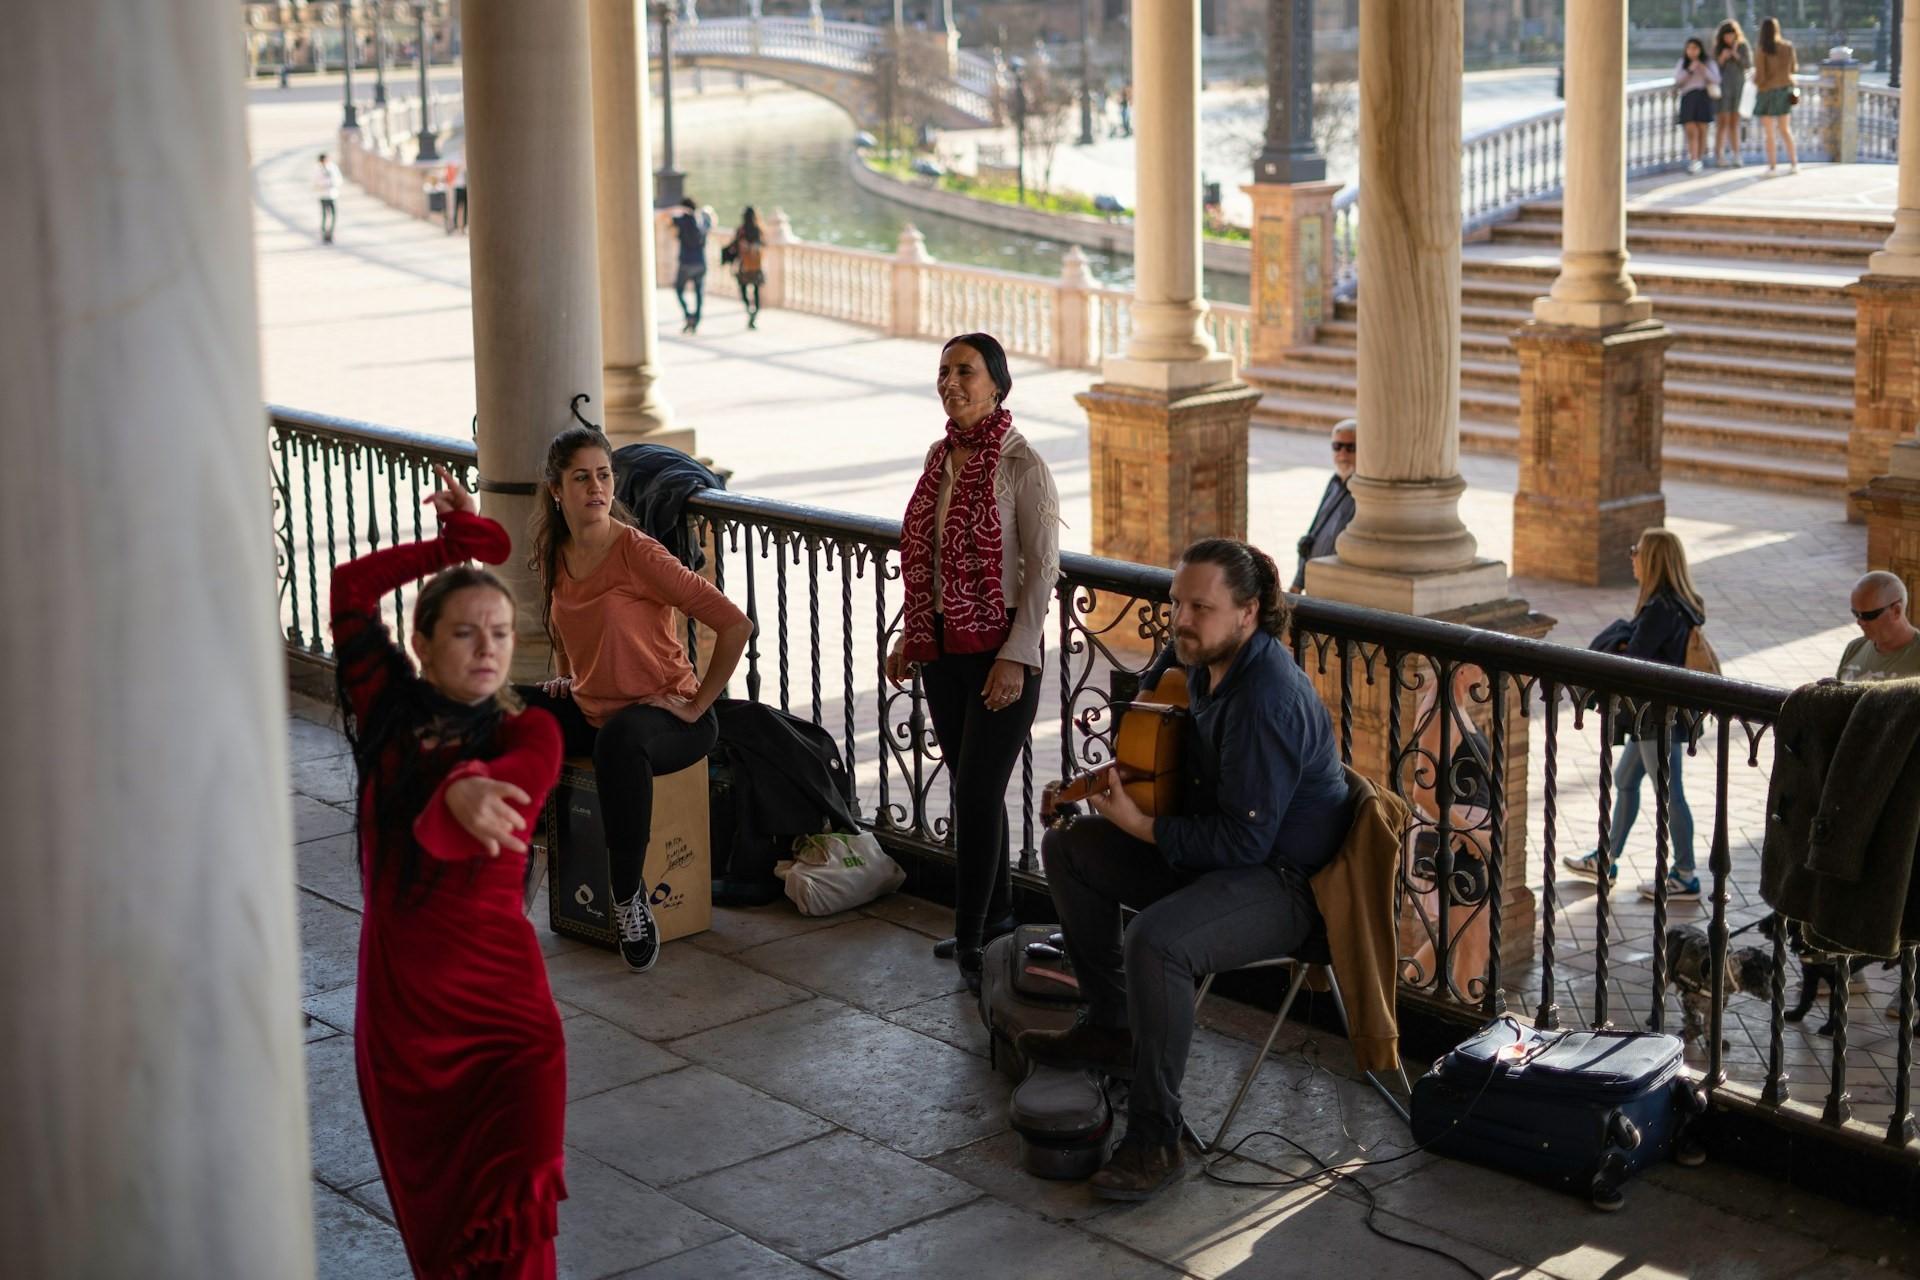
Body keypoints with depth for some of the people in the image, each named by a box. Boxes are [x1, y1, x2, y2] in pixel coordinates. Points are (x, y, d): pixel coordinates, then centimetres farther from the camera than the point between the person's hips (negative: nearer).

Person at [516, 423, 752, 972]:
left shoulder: (638, 553, -19)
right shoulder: (553, 557, 2)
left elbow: (735, 624, -22)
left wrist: (695, 705, -17)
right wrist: (564, 678, 14)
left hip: (663, 713, -7)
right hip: (589, 709, 8)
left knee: (619, 739, -40)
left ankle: (629, 898, -25)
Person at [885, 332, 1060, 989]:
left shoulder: (1021, 466, -13)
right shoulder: (941, 456, 8)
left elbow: (1043, 567, -14)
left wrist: (1016, 656, -19)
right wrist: (909, 637, 14)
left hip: (998, 651, -7)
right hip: (942, 649, 7)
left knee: (977, 792, -6)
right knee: (970, 787, 14)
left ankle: (971, 940, 2)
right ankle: (996, 917, 26)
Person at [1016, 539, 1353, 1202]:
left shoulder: (1267, 700, -28)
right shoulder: (1200, 657, 1)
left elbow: (1245, 840, -29)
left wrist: (1142, 827, -22)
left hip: (1284, 880, -11)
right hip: (1215, 842, 11)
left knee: (1156, 942, -36)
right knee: (1069, 847, 15)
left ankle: (1155, 1139, -23)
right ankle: (1111, 1028, 25)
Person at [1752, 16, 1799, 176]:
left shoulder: (1762, 52, -20)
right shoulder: (1788, 46, -5)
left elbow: (1759, 77, -18)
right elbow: (1793, 68, 6)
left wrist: (1754, 80, 4)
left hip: (1767, 91, -5)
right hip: (1785, 89, 5)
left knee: (1769, 132, 5)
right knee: (1785, 128, 18)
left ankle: (1772, 166, 7)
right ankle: (1794, 162, 18)